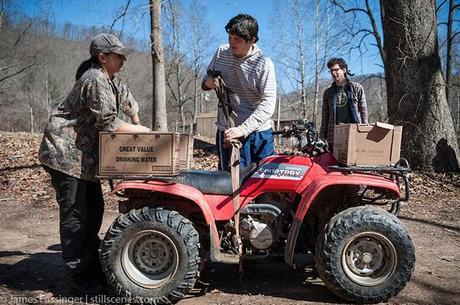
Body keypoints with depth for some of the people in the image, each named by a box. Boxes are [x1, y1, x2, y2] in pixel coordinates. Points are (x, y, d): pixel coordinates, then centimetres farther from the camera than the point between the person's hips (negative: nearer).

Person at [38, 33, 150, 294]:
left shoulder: (110, 80, 12)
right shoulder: (95, 80, -19)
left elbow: (126, 96, 32)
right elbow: (108, 123, -22)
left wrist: (137, 122, 25)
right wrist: (140, 131, -10)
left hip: (84, 155, 10)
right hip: (66, 153, -10)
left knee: (94, 209, 11)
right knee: (74, 215, -6)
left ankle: (92, 266, 23)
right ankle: (79, 279, 3)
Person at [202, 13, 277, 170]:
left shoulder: (263, 64, -9)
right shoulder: (221, 52, 4)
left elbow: (268, 104, -16)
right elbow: (208, 75, 20)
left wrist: (243, 129, -25)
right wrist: (207, 82, -6)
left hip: (258, 132, -2)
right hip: (227, 132, 2)